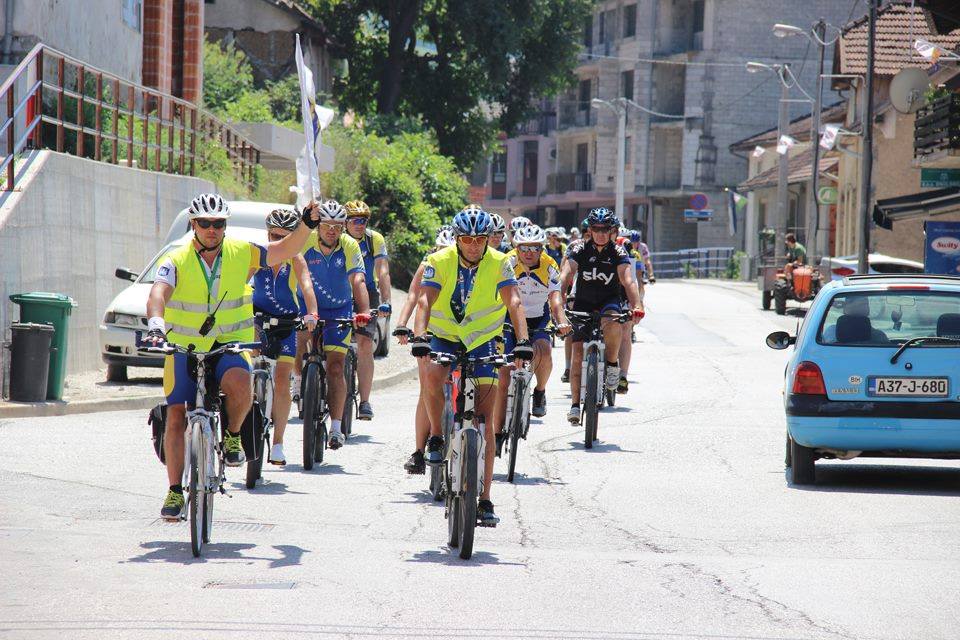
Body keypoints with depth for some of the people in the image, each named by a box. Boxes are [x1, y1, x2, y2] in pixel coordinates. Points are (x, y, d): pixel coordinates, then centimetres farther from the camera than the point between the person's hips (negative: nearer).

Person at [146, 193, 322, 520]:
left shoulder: (241, 254, -2)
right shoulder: (176, 261, -9)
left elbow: (285, 250, 6)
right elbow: (158, 294, -25)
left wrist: (306, 225, -11)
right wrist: (156, 325, -45)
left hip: (229, 345, 0)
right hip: (184, 347, 0)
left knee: (239, 383, -33)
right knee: (175, 417, -2)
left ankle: (233, 435, -4)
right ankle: (175, 491, 10)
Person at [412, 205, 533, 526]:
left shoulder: (499, 263, -12)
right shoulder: (439, 261, -15)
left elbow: (514, 303, -22)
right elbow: (425, 300, -26)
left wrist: (523, 341, -38)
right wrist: (419, 337, -44)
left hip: (482, 343, 1)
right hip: (443, 338, -1)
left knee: (485, 423, -5)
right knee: (433, 375, -37)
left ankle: (484, 500, -1)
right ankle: (436, 438, -12)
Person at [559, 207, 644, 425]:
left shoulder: (618, 253, -11)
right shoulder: (580, 251, -9)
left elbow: (628, 281, -24)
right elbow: (565, 277, -21)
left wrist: (637, 306, -41)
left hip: (609, 302, -1)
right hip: (583, 303, 1)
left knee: (612, 324, -37)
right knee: (577, 354, -8)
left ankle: (612, 364, -12)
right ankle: (575, 404, -1)